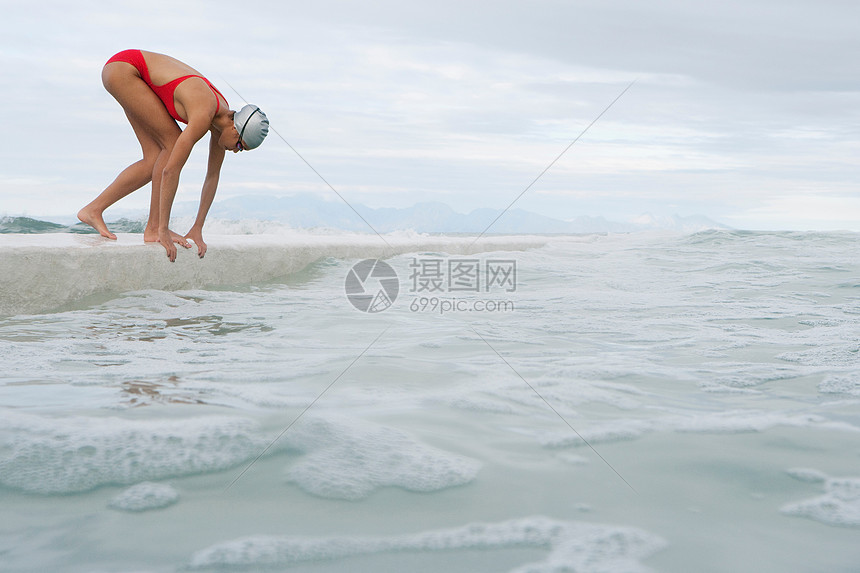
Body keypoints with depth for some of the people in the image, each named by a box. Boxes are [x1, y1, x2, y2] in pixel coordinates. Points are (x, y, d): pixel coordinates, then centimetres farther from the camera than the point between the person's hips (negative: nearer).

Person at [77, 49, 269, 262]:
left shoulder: (224, 118, -6)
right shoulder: (203, 116, -31)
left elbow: (213, 177, 0)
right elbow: (171, 171, -31)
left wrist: (197, 230, 0)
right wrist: (163, 230, -27)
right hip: (123, 67, -8)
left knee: (155, 160, 1)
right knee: (173, 143, -14)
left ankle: (93, 210, 10)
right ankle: (154, 228, -9)